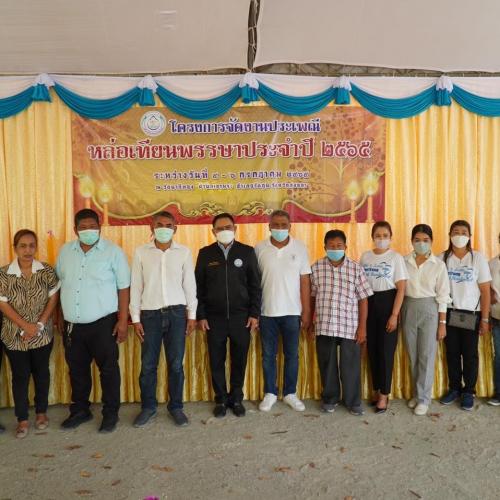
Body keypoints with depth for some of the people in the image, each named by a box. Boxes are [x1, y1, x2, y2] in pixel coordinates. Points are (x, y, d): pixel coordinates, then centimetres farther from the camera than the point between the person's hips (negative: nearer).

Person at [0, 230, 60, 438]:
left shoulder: (47, 271, -5)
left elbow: (53, 298, -3)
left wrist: (40, 324, -12)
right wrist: (25, 326, -15)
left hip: (42, 334, 1)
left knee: (41, 372, 13)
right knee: (20, 376, 8)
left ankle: (41, 412, 31)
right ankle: (22, 419, 20)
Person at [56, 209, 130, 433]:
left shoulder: (113, 251, -6)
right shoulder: (65, 252, 7)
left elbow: (123, 288, -5)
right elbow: (59, 285, 13)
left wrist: (123, 320, -10)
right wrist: (60, 318, 11)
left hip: (103, 323, -4)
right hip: (72, 324, 4)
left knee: (108, 369, 5)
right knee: (77, 369, 15)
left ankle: (111, 413, 20)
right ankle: (80, 410, 33)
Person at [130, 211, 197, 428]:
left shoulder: (184, 252, 2)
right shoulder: (141, 252, 1)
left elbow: (189, 284, 5)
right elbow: (135, 286, 2)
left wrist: (192, 314, 3)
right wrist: (135, 318, -1)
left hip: (176, 313, 0)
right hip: (150, 313, 0)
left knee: (175, 364, 6)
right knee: (148, 364, 7)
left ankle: (175, 406, 21)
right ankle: (148, 407, 23)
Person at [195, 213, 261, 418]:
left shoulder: (247, 252, 2)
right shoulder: (205, 253, 3)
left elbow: (255, 285, 2)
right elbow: (198, 287, 3)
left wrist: (254, 314, -3)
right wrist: (200, 315, -2)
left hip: (241, 316, 0)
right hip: (214, 317, 0)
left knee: (239, 361, 7)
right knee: (217, 361, 7)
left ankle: (236, 399, 23)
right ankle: (221, 400, 22)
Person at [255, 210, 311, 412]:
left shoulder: (300, 248, -1)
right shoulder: (260, 249, -2)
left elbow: (305, 281, 0)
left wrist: (306, 311, -2)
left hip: (292, 311, 0)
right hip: (267, 311, 0)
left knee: (292, 355, 9)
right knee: (268, 355, 10)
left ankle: (290, 393, 24)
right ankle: (270, 393, 24)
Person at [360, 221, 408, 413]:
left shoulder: (396, 257, -5)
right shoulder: (365, 256, 6)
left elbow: (401, 288, -7)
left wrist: (394, 315, -13)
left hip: (386, 302, -4)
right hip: (369, 303, 4)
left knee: (385, 350, 0)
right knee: (372, 349, 9)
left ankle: (384, 394, 10)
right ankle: (376, 390, 23)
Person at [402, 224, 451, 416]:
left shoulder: (438, 265, -4)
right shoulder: (404, 261, 0)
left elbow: (443, 296, -3)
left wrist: (442, 323, -5)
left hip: (429, 310, -2)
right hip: (408, 309, 2)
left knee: (426, 356, 1)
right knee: (413, 356, 11)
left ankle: (423, 398, 12)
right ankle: (417, 393, 26)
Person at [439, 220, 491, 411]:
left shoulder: (478, 258, -3)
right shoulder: (442, 258, 0)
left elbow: (485, 290, -3)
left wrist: (485, 319, -5)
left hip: (471, 314, -1)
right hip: (448, 313, 1)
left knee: (470, 353, 7)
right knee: (452, 352, 9)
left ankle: (469, 391, 21)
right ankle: (454, 388, 25)